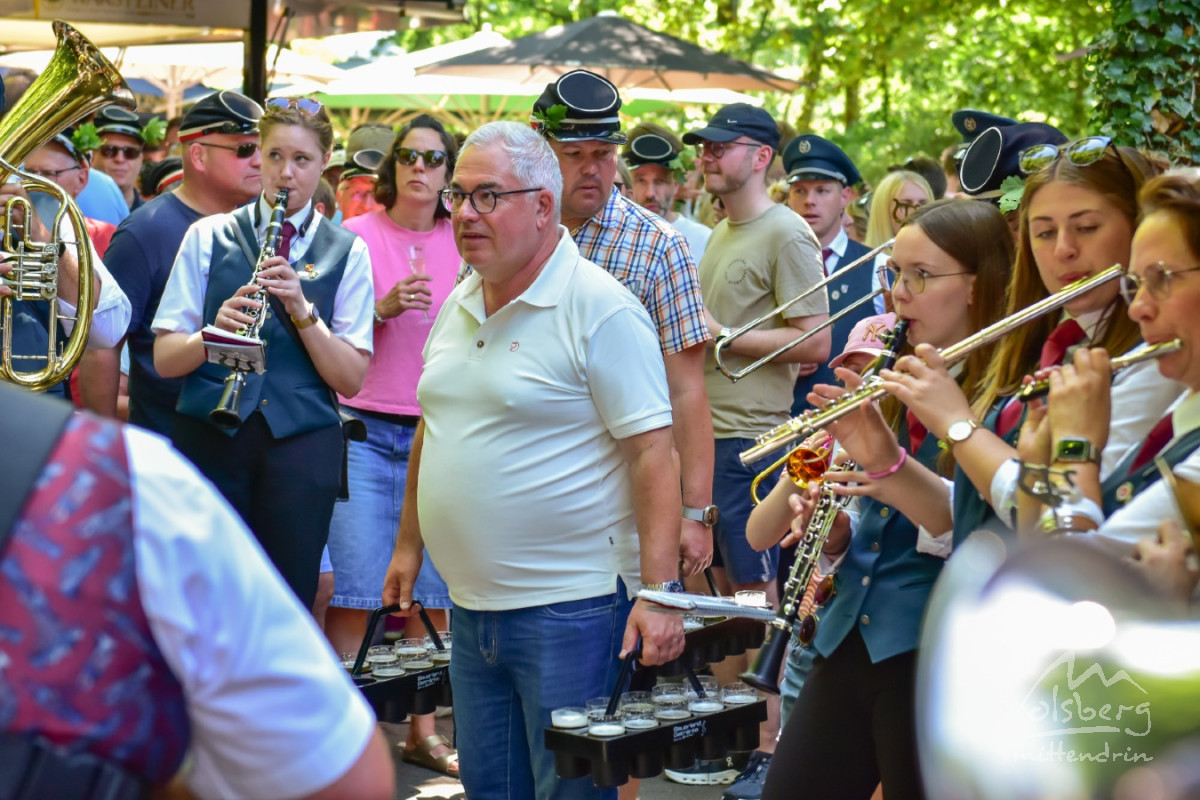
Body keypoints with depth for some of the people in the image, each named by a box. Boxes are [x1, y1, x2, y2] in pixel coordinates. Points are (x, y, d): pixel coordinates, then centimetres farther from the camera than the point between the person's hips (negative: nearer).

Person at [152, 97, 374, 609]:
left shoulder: (346, 252, 7)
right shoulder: (208, 238, 8)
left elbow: (351, 380, -1)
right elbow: (164, 360, 2)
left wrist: (302, 311, -14)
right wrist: (216, 331, -17)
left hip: (301, 443, 0)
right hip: (209, 437, 0)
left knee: (289, 600, 0)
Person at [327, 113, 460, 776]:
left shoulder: (464, 246, 9)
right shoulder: (356, 236, 3)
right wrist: (384, 307, -15)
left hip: (440, 434, 2)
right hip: (365, 429, -2)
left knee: (432, 594, 4)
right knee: (354, 593, -6)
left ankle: (422, 731, 16)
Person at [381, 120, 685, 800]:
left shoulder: (601, 309, -13)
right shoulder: (459, 305, 11)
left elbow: (652, 451, -17)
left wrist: (658, 590, -22)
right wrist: (410, 543, 22)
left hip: (569, 609, -7)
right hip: (472, 604, 7)